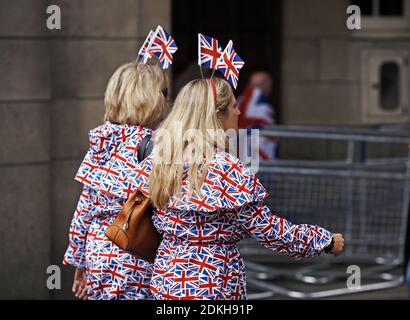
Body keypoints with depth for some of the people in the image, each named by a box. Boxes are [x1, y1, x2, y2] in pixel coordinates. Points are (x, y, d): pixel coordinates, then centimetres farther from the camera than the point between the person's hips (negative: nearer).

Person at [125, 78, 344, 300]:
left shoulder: (156, 162, -1)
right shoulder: (229, 172, -18)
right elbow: (269, 231, -13)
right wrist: (326, 240, -2)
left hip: (166, 280, 7)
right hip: (213, 287, -6)